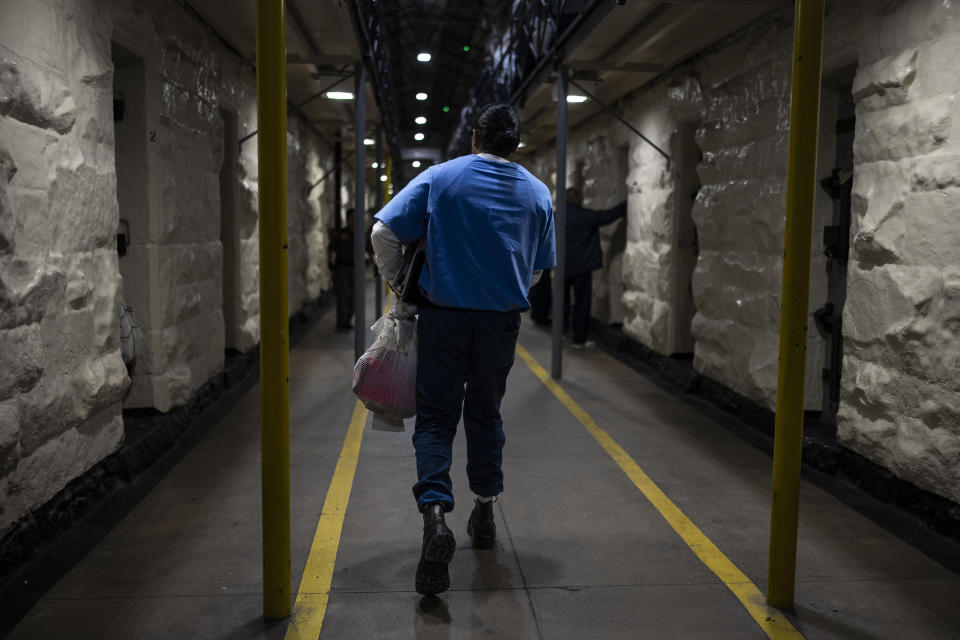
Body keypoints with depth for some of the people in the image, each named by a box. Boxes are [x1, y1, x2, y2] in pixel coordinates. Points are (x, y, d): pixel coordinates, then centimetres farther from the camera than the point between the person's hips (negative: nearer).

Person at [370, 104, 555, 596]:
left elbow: (384, 233, -8)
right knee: (485, 415, 19)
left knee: (436, 420, 3)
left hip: (443, 319, -2)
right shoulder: (538, 192, 6)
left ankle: (435, 514, -16)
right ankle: (484, 513, 28)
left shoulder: (440, 177, -2)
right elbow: (538, 269, 12)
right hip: (501, 322, 3)